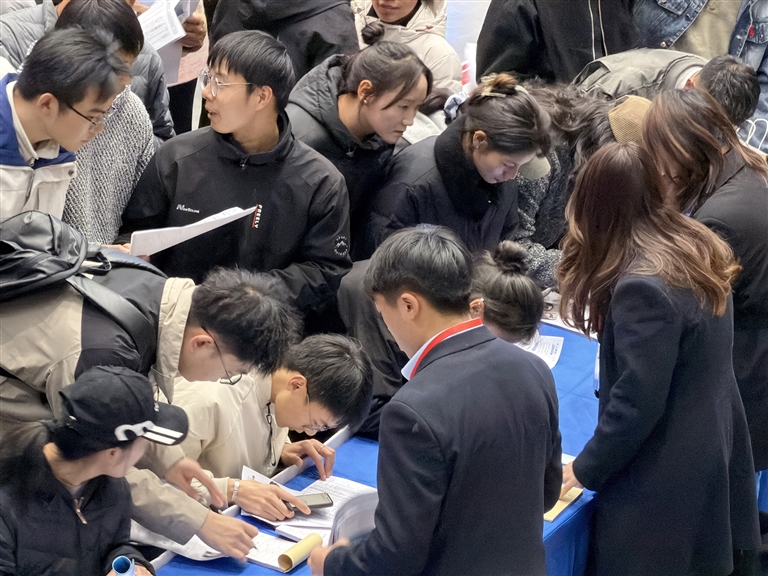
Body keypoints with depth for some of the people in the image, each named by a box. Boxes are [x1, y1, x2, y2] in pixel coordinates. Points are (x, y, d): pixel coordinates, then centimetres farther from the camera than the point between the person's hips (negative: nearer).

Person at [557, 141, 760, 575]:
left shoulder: (643, 285, -27)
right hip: (713, 456, 9)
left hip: (664, 484, -9)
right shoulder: (699, 247, 1)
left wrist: (585, 470, -9)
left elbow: (637, 402, -23)